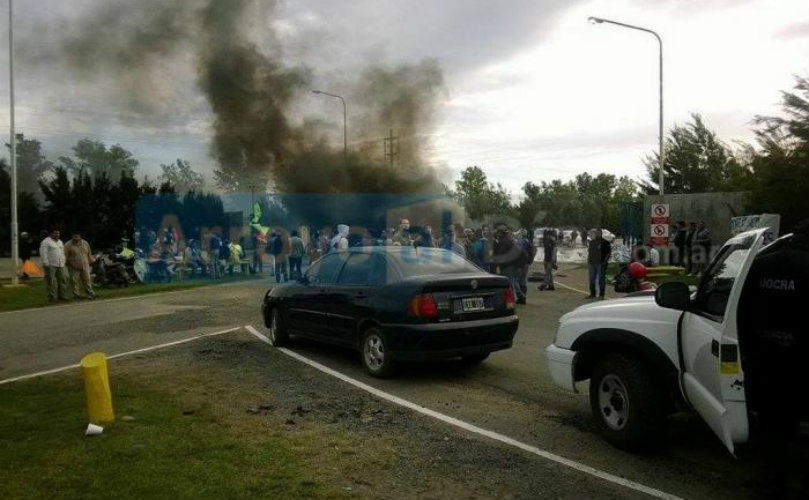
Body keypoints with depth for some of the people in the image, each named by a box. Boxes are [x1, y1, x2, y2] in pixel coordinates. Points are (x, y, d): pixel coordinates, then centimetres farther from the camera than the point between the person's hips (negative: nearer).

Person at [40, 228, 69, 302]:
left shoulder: (60, 242, 19)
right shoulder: (46, 242, -6)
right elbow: (43, 253, -12)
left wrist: (64, 261, 17)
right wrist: (46, 264, -17)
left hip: (60, 265, 7)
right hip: (51, 265, -7)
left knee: (63, 279, 5)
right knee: (51, 282, -4)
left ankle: (62, 295, 12)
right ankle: (52, 297, 1)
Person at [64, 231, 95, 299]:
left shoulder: (85, 243, 8)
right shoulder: (68, 245, -7)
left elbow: (89, 254, 16)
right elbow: (65, 257, -7)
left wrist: (90, 261, 15)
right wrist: (69, 264, -13)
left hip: (85, 266, 4)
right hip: (74, 268, -4)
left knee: (87, 280, 6)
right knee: (75, 281, -1)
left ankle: (90, 293, 13)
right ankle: (76, 294, 5)